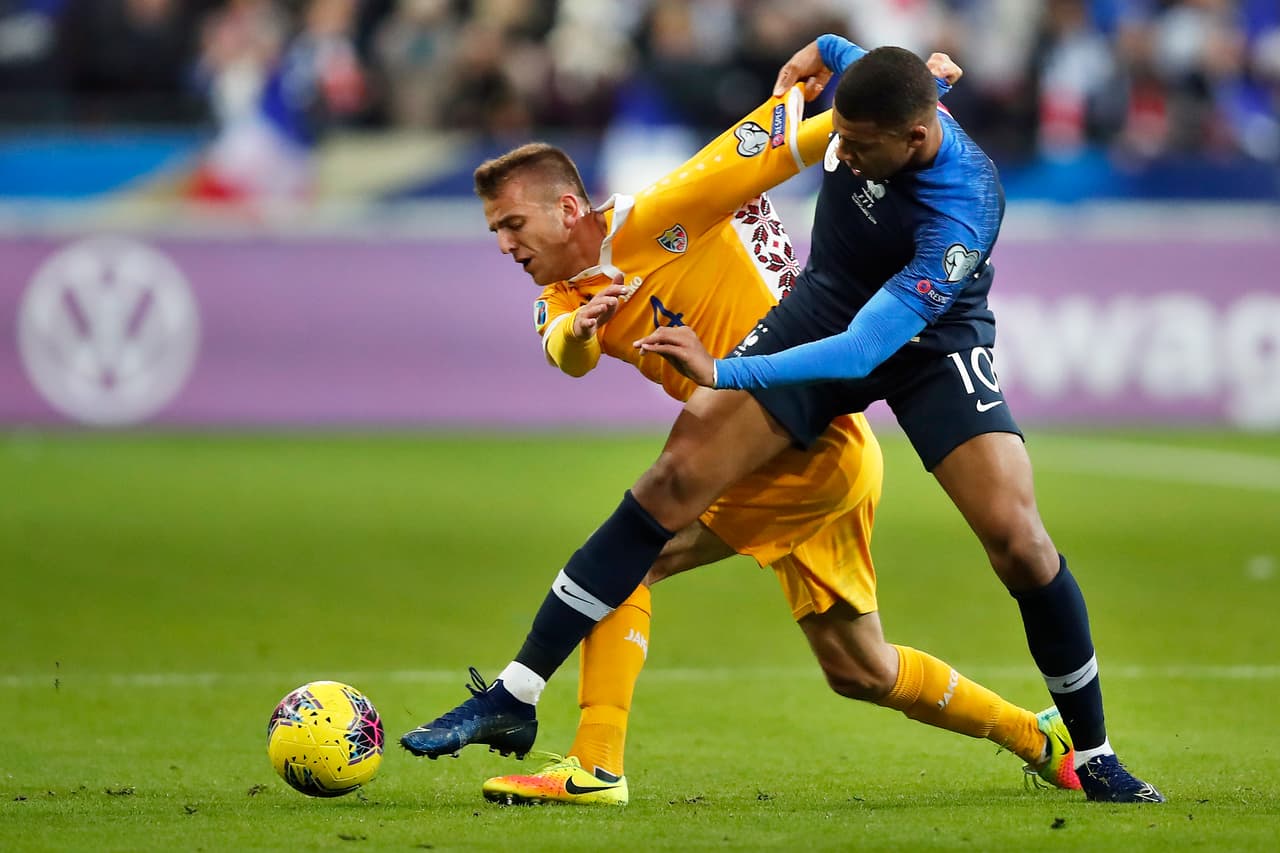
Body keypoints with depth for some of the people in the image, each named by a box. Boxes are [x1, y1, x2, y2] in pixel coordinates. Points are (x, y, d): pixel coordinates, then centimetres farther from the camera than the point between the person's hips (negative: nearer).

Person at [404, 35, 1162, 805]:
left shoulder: (960, 213, -36)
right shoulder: (870, 101, -20)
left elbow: (863, 349, -41)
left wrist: (723, 373, -44)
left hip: (928, 340, -4)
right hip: (822, 310, 4)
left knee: (1016, 537, -21)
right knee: (678, 478, -11)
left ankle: (1094, 755, 2)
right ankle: (516, 695, -8)